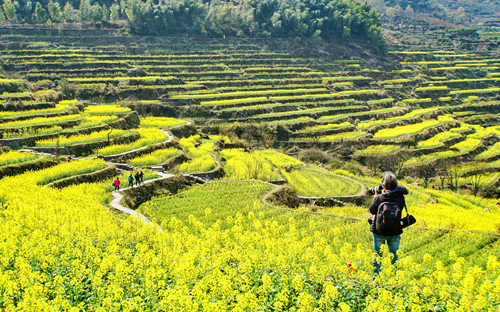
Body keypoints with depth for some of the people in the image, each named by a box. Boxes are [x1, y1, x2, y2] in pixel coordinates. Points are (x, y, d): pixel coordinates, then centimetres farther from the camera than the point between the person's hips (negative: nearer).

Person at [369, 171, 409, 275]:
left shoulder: (379, 198, -17)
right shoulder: (400, 197, -11)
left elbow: (372, 210, -4)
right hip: (395, 232, 2)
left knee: (377, 255, 12)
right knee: (394, 255, 16)